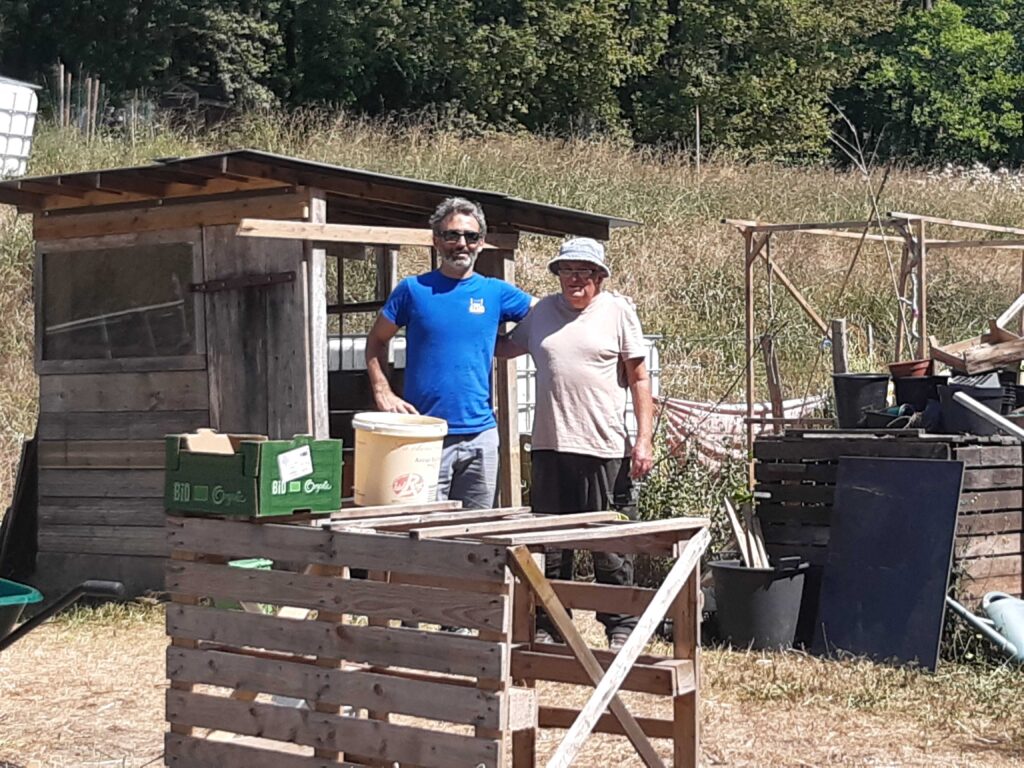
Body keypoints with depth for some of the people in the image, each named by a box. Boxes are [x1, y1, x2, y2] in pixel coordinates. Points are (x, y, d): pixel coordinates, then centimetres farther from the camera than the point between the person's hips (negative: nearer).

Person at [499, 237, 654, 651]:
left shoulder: (618, 310, 3)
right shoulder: (542, 312, 12)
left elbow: (639, 379, 2)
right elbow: (504, 348, 29)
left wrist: (644, 439, -4)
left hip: (605, 449, -4)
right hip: (549, 446, 4)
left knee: (611, 549, 2)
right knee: (550, 548, 10)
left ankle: (620, 629, 12)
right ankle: (547, 628, 19)